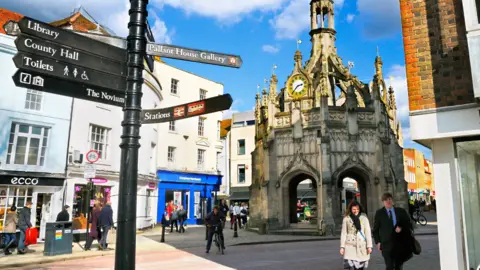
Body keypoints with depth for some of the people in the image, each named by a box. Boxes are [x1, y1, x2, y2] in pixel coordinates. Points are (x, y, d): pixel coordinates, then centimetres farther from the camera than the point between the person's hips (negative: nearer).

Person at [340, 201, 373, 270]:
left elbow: (368, 232, 2)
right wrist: (342, 247, 0)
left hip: (362, 246, 1)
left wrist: (369, 246, -2)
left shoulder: (364, 217, 2)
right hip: (350, 245, -1)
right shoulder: (346, 219, 1)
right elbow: (344, 233, 3)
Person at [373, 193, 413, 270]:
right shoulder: (379, 213, 2)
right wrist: (378, 242, -3)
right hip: (386, 244, -3)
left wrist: (401, 227, -10)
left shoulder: (401, 211, 7)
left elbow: (409, 224, 9)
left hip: (400, 244, 3)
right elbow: (375, 229, 6)